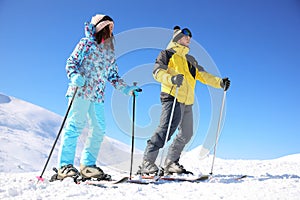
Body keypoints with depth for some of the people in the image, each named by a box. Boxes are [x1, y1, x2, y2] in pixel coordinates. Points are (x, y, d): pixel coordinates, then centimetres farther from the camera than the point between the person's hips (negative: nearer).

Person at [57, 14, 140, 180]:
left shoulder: (110, 52, 22)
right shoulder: (86, 43, 6)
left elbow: (113, 76, 21)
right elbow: (71, 62, -1)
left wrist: (127, 89, 9)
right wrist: (75, 76, -21)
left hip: (98, 96, 6)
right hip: (80, 91, -6)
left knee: (99, 130, -1)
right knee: (74, 126, -10)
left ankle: (87, 164, 8)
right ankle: (65, 166, -7)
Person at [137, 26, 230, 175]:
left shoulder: (190, 60, 29)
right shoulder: (167, 54, 8)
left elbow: (203, 75, 23)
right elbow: (158, 72, -7)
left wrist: (219, 82, 8)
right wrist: (172, 79, -27)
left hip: (187, 102, 8)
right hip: (172, 98, -8)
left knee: (186, 134, 8)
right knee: (166, 129, -20)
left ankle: (170, 163, 18)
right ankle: (147, 163, -17)